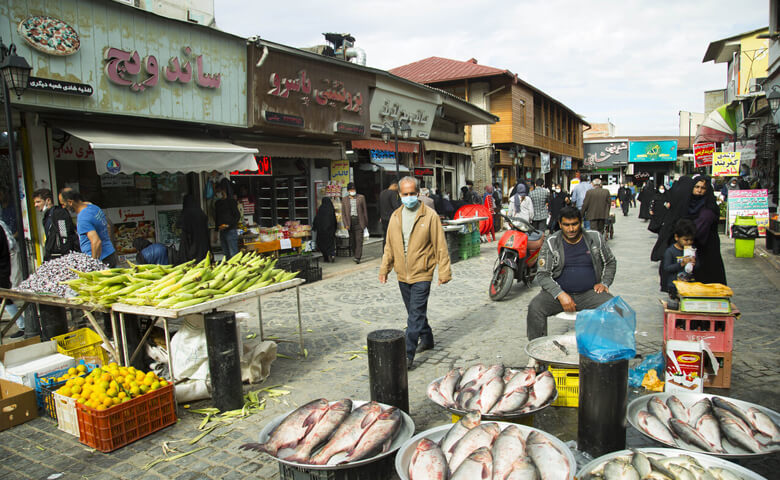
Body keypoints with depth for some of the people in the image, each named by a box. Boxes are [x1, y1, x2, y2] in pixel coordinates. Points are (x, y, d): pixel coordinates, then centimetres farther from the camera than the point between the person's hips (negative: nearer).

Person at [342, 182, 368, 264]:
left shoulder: (361, 198, 6)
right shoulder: (344, 200, 9)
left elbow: (365, 210, 8)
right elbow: (343, 213, 7)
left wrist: (366, 222, 4)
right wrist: (346, 224, -3)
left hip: (359, 221, -2)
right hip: (350, 222, 2)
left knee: (359, 240, -11)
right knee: (352, 241, 6)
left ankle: (358, 257, -15)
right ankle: (356, 255, 23)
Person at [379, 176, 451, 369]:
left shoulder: (430, 216, -8)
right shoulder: (396, 216, 7)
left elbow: (440, 245, -7)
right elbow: (389, 246, 14)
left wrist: (444, 271, -9)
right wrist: (384, 268, 11)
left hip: (421, 274, -6)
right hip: (402, 274, 6)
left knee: (415, 315, -8)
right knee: (414, 312, 18)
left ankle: (408, 355, -5)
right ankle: (427, 339, 38)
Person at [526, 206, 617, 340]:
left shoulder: (595, 238, 5)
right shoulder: (550, 243, -2)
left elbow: (610, 262, 20)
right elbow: (542, 275, -5)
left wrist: (604, 283, 2)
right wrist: (560, 295, -19)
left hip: (589, 292, 1)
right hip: (559, 292, -1)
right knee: (534, 307, -27)